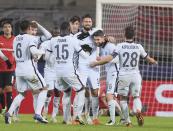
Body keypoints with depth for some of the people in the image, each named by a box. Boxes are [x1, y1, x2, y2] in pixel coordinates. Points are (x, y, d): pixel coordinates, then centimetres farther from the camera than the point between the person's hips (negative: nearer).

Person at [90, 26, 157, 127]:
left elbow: (110, 58, -12)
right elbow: (147, 58, 16)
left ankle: (127, 121, 7)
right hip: (135, 75, 1)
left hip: (123, 76, -1)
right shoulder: (138, 47, 2)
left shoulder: (120, 46, -5)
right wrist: (154, 62, 39)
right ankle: (138, 111, -21)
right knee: (136, 97, 12)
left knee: (123, 98, 14)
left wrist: (96, 63, -1)